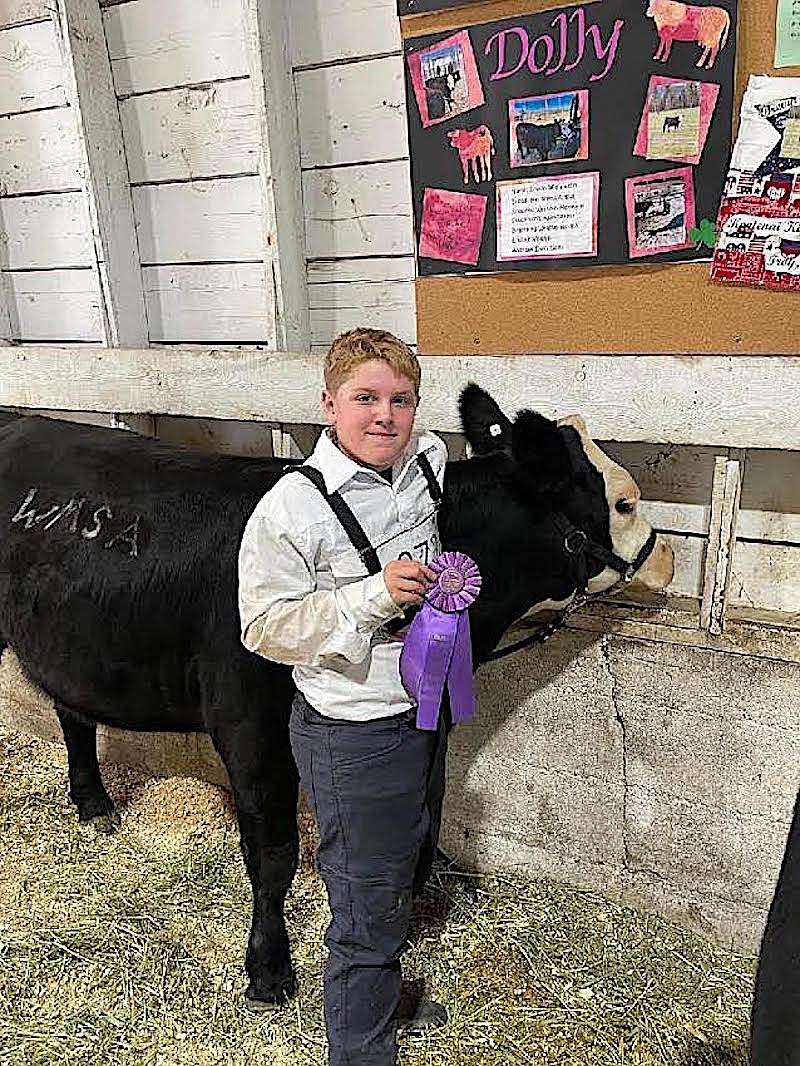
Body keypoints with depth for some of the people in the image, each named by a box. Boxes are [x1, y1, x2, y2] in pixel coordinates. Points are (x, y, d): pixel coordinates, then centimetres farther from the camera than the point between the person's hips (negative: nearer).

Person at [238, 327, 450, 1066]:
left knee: (408, 874, 28)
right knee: (368, 912, 8)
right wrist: (373, 595, -29)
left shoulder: (429, 460, -3)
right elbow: (265, 625, -20)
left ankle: (382, 999, 55)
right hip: (352, 735, -8)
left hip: (425, 713, 8)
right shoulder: (292, 507, -22)